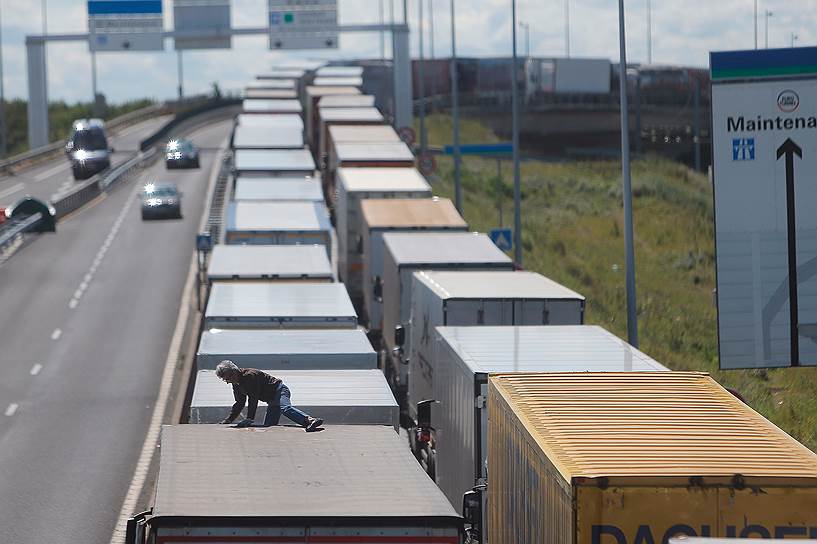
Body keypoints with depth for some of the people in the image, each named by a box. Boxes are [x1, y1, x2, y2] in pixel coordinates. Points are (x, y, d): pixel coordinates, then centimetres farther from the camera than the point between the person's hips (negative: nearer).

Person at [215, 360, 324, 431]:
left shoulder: (249, 376, -20)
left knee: (285, 408, -39)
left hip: (279, 390, -11)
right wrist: (228, 420, 19)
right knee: (268, 425, -3)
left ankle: (310, 420, -62)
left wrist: (249, 419, -25)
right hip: (272, 400, 11)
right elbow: (240, 404, 23)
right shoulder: (236, 385, 11)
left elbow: (253, 399, -24)